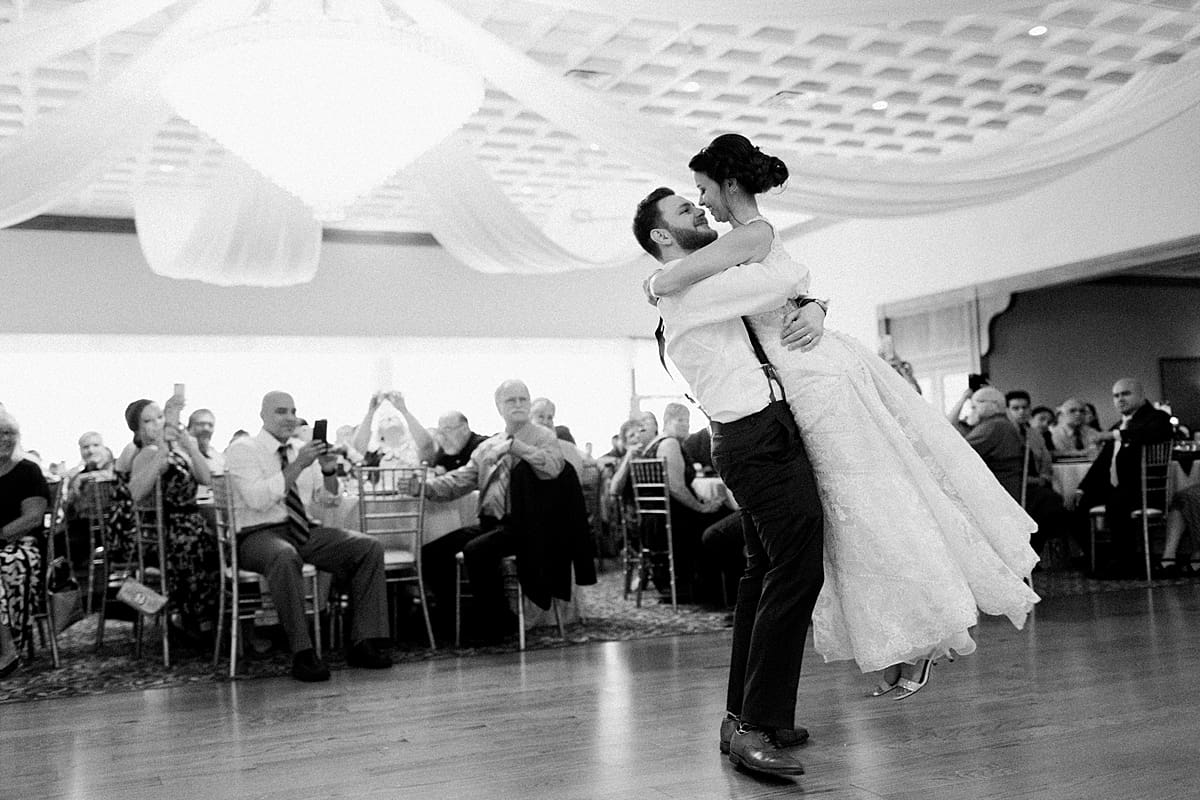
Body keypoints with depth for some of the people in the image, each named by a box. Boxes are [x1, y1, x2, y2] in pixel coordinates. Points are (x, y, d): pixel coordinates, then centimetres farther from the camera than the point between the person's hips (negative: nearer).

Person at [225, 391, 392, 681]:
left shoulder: (302, 448, 15)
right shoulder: (242, 449, -2)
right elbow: (257, 499, -18)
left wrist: (329, 472, -3)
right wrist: (296, 466, -21)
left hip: (305, 531, 6)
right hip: (259, 535, -6)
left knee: (370, 547, -14)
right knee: (285, 557, -41)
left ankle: (363, 643, -14)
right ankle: (302, 654, -35)